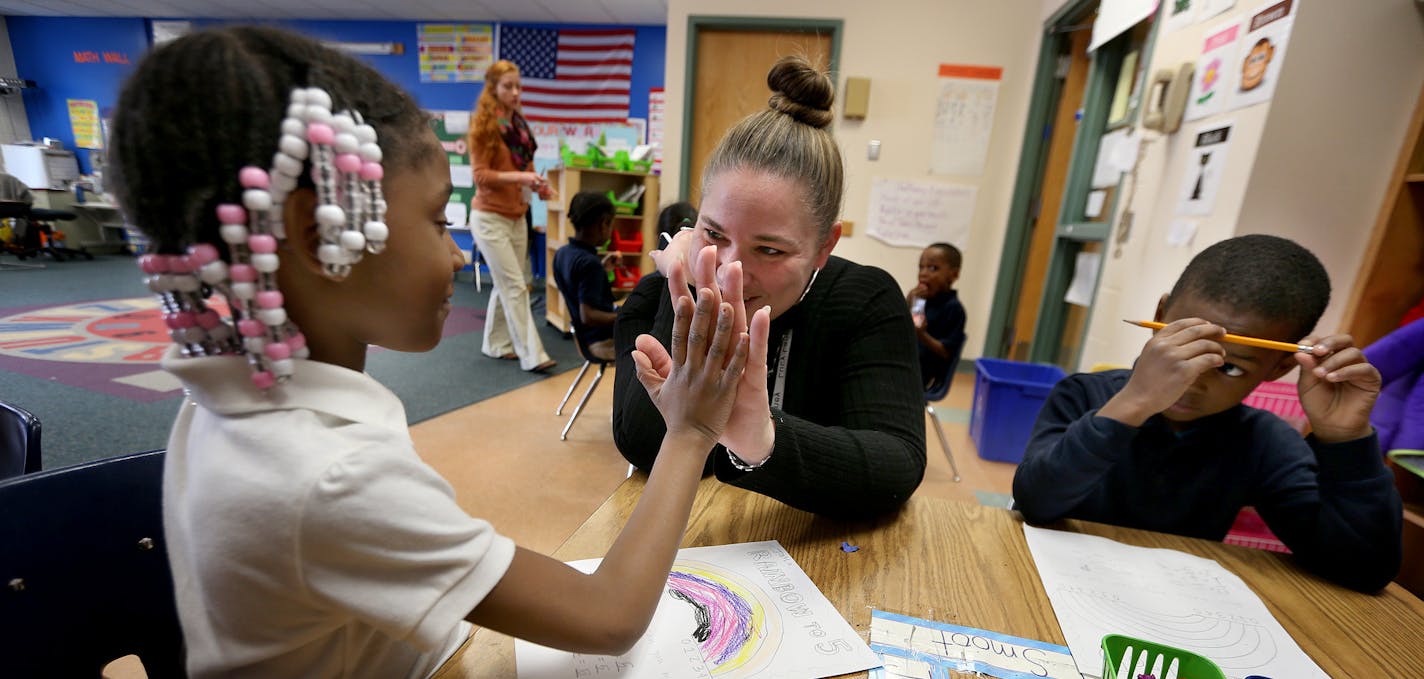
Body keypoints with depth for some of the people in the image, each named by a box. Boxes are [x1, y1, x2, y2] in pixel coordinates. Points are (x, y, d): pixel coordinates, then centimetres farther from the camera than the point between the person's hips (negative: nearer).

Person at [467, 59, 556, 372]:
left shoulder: (519, 124, 11)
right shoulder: (483, 125, -8)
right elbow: (481, 175, -12)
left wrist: (538, 185, -3)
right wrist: (519, 176, -24)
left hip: (516, 216, 6)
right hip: (490, 217, -6)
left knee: (505, 285, 11)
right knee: (515, 286, -9)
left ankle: (497, 344, 24)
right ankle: (531, 355, -5)